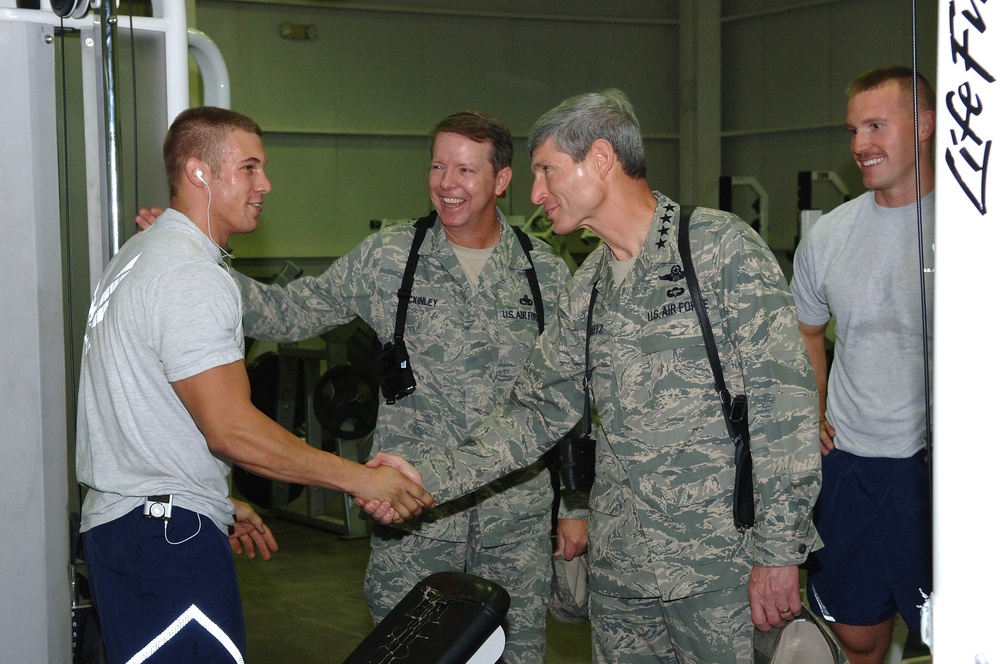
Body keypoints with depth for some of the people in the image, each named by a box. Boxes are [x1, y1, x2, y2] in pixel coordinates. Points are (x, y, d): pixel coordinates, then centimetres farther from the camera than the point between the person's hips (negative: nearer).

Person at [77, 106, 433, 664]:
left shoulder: (140, 255, 17)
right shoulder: (191, 276, -16)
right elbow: (232, 428, -22)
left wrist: (220, 502, 25)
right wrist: (360, 480, -18)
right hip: (169, 535, -11)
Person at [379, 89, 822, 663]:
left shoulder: (722, 248, -9)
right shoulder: (588, 290, 12)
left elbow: (785, 402, -13)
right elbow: (537, 415, 13)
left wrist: (779, 550, -16)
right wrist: (427, 479, 1)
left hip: (722, 570, -6)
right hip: (622, 567, 6)